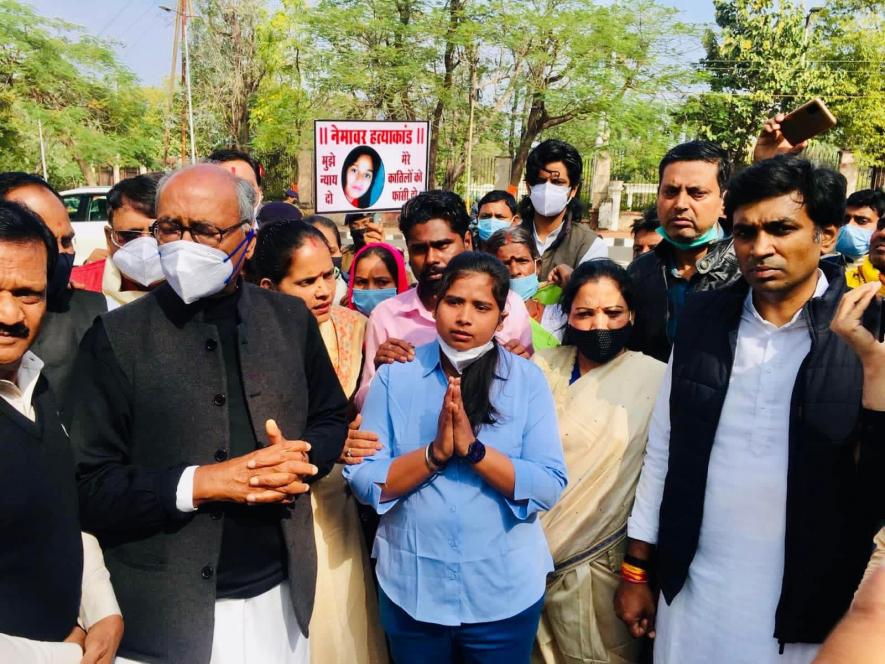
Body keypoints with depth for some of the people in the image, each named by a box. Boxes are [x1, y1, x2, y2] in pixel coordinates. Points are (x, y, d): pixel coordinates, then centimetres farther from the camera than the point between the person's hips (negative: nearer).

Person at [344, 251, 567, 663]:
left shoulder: (527, 379, -6)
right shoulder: (395, 375, -5)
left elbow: (550, 487, -12)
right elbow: (362, 481, -9)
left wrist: (474, 449, -23)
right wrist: (435, 452, -22)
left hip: (505, 590, 0)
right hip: (410, 588, 1)